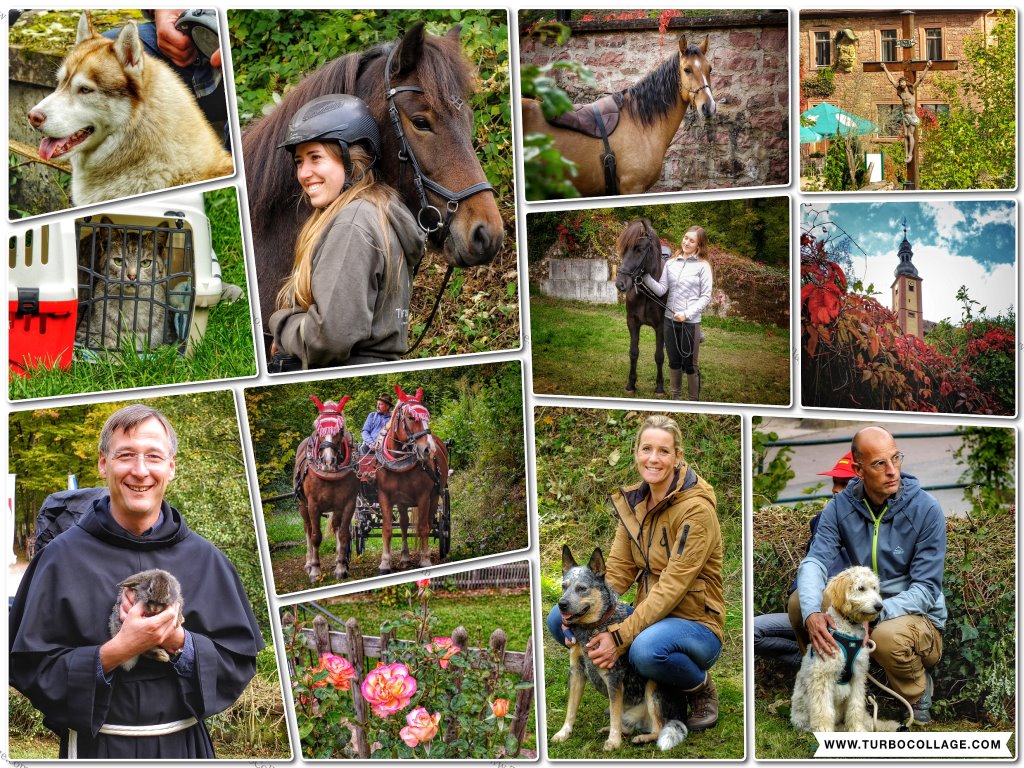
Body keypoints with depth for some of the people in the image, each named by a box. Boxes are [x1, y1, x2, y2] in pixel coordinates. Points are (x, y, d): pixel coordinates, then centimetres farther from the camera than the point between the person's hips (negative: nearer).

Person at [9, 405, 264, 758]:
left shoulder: (204, 559, -1)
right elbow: (28, 668, -9)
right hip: (96, 747, -2)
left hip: (185, 744, 2)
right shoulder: (63, 557, -7)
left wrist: (178, 642, -17)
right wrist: (115, 652, -22)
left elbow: (241, 660, -1)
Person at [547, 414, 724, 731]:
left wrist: (620, 636, -32)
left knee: (646, 648, -39)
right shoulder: (633, 501, 3)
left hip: (694, 623, -6)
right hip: (650, 615, 7)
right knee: (560, 619, -9)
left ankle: (700, 687, -4)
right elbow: (618, 569, 1)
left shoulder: (695, 508, -19)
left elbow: (673, 585, -25)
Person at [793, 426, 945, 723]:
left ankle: (918, 695, -4)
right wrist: (812, 613, -40)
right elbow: (815, 560, -19)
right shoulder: (841, 506, -7)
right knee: (800, 600, -19)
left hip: (919, 617, -3)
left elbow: (926, 589, -18)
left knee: (888, 635, -37)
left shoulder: (926, 509, -16)